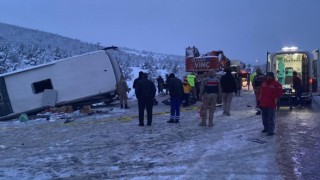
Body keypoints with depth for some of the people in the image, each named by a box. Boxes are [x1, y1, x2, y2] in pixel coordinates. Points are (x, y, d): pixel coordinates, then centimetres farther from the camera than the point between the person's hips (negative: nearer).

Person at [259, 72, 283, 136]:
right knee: (264, 117, 16)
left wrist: (272, 97, -13)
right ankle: (266, 128, 30)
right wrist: (260, 100, 15)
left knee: (271, 118, -6)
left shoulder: (276, 84, -6)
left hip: (271, 104, -7)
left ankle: (271, 131, -3)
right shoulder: (264, 83, 14)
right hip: (263, 103, 7)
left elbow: (279, 92, -9)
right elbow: (261, 92, 19)